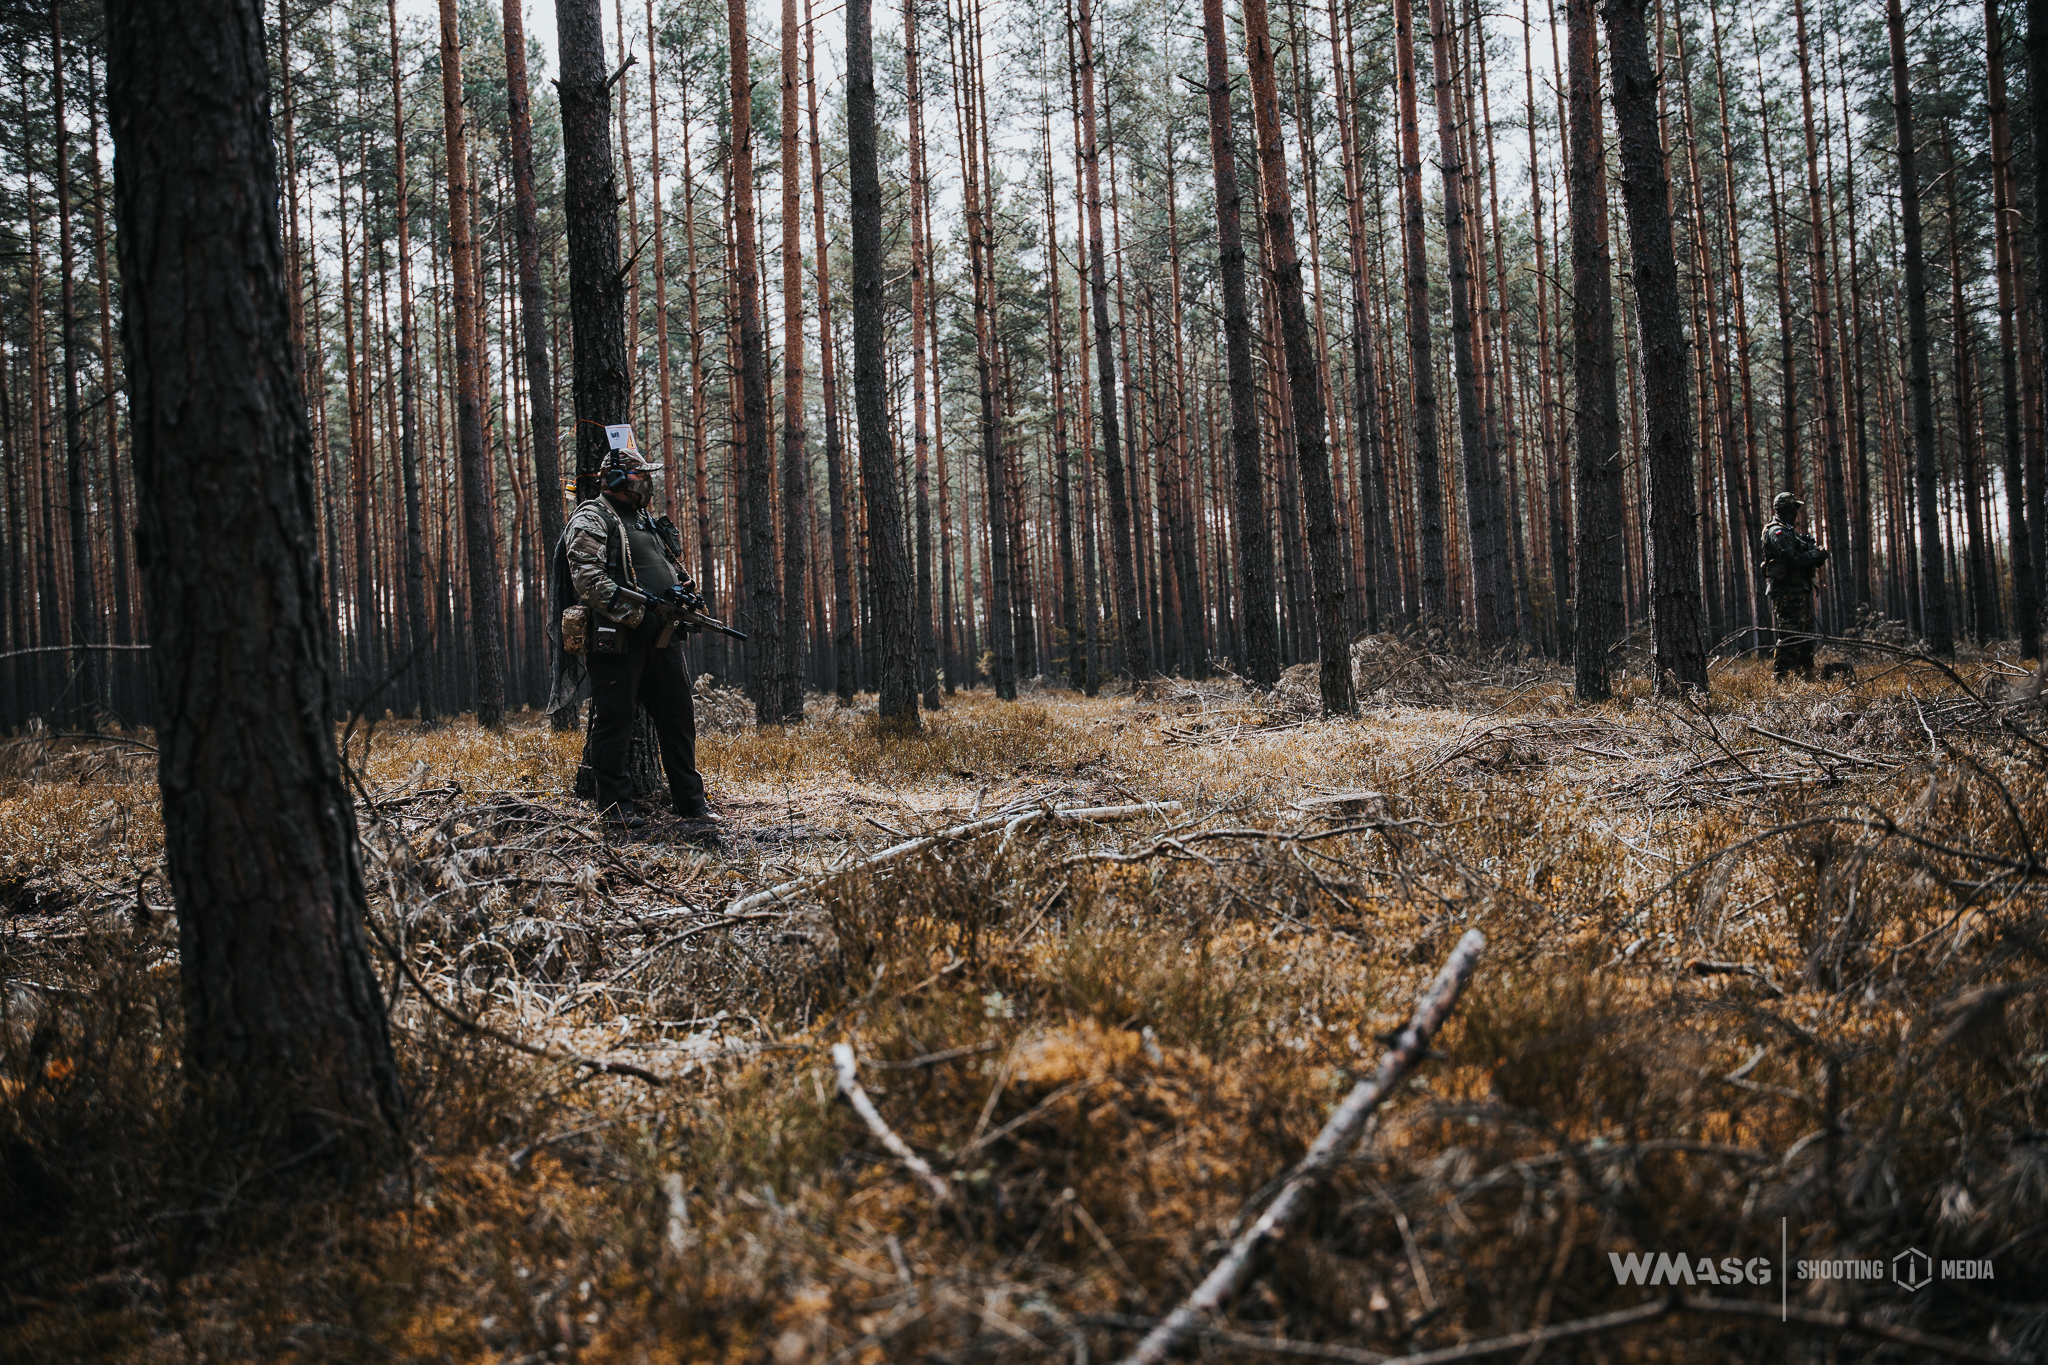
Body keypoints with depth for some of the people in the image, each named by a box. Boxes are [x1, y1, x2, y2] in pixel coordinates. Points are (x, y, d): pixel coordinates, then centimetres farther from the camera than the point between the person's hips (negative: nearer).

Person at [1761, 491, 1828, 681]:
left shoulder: (1790, 531, 21)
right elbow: (1793, 558, -23)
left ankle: (1806, 678, 19)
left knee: (1806, 634, 13)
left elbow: (1802, 556, 20)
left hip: (1800, 591, 11)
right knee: (1790, 636, -13)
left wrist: (1817, 552, 0)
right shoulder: (1777, 532, -11)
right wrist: (1817, 554, -11)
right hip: (1787, 592, -11)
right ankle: (1779, 677, -13)